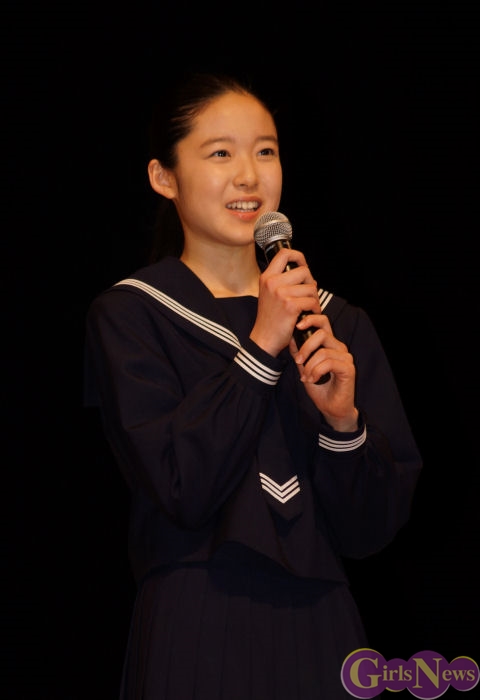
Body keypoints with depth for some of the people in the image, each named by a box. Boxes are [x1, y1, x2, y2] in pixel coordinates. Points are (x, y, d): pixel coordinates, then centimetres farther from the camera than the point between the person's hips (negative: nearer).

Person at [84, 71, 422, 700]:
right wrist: (261, 346, -17)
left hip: (322, 627, 3)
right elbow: (180, 489, -16)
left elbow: (372, 529, 1)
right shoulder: (127, 316, -4)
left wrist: (344, 419, -16)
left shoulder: (339, 322, 4)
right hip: (194, 632, -3)